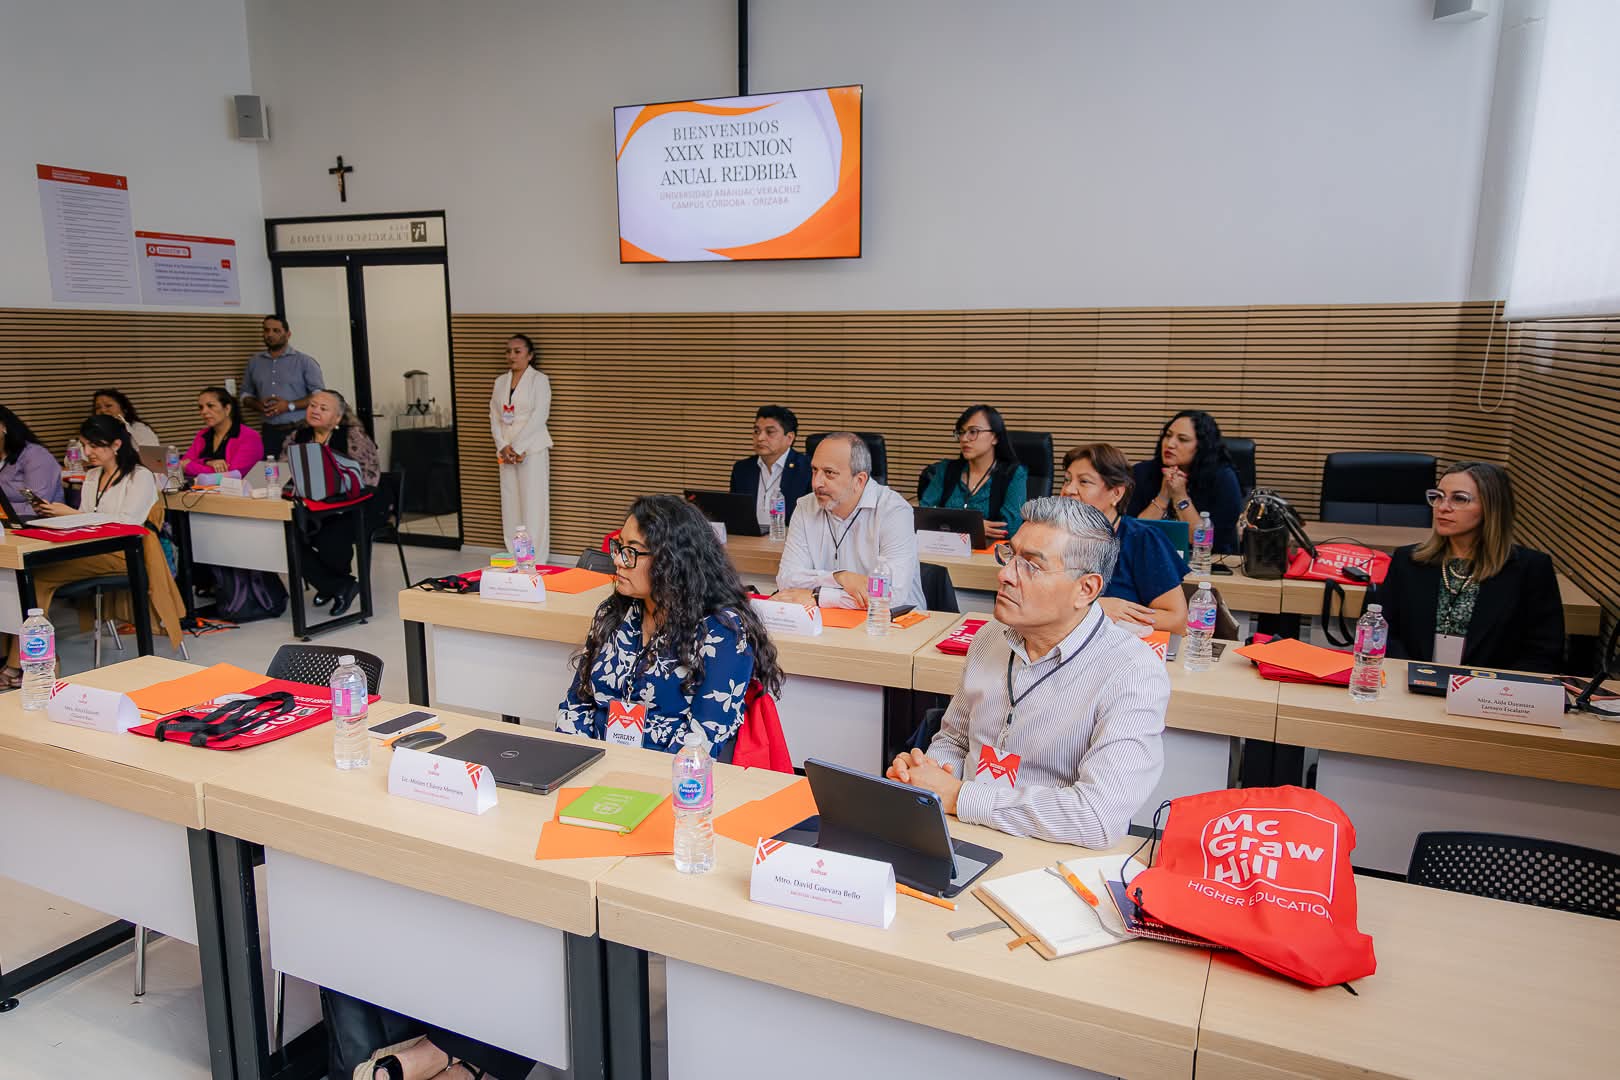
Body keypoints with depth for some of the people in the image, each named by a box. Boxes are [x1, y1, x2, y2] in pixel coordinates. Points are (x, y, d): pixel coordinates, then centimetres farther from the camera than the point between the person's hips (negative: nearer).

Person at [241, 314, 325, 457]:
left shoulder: (304, 361, -1)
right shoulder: (254, 362, 13)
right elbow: (246, 393, 19)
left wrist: (290, 405, -15)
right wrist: (258, 404, -3)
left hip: (300, 431, -4)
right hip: (270, 432, 4)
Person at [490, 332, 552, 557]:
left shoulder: (539, 379, -1)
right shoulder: (500, 381, 14)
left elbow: (539, 416, -10)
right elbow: (494, 416, 10)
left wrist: (517, 447, -13)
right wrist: (503, 446, -5)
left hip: (532, 449, -5)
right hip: (506, 451, 5)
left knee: (533, 504, -7)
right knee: (510, 504, 4)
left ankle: (536, 561, -4)